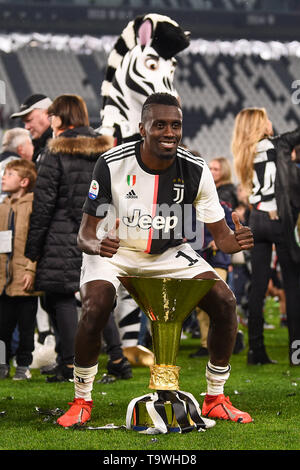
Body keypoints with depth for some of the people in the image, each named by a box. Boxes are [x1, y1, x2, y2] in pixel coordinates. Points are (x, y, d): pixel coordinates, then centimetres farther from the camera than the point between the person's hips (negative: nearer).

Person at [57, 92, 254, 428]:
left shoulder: (195, 171, -15)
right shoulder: (112, 165, -23)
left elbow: (220, 234, -9)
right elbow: (85, 233, -19)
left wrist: (235, 241, -34)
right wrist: (96, 245, -44)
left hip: (169, 253, 3)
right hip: (112, 252, -3)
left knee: (224, 300, -14)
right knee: (94, 310, -29)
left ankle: (216, 399, 3)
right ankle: (81, 401, -6)